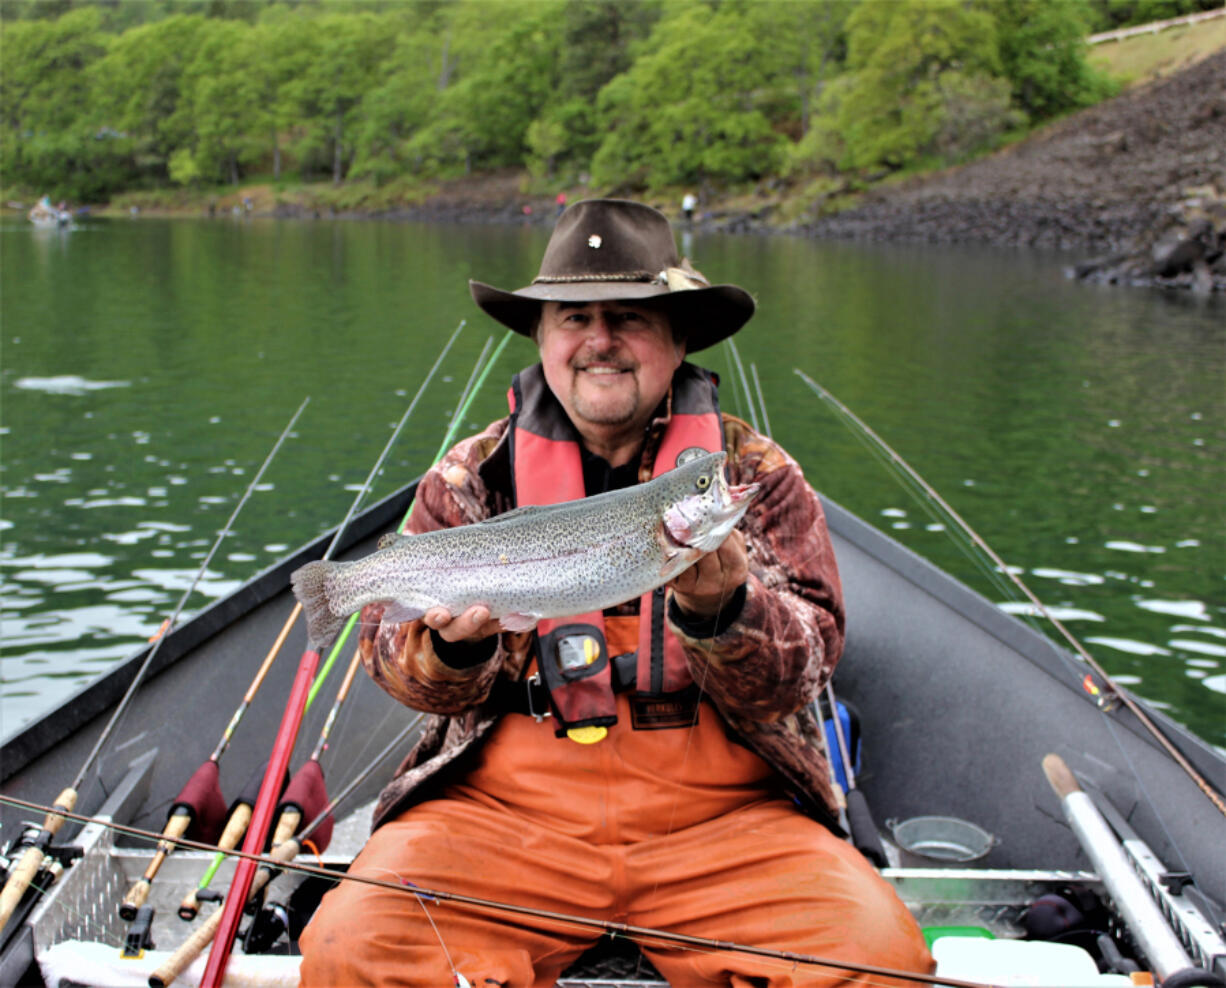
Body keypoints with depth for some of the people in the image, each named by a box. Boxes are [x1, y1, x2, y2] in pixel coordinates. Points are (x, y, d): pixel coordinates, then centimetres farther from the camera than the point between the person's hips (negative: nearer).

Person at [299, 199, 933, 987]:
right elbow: (393, 654, 5)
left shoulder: (758, 474, 5)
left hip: (721, 812, 0)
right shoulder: (472, 477, 8)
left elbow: (802, 666, -4)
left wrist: (717, 603, -25)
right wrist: (455, 643, -18)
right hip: (507, 805, 1)